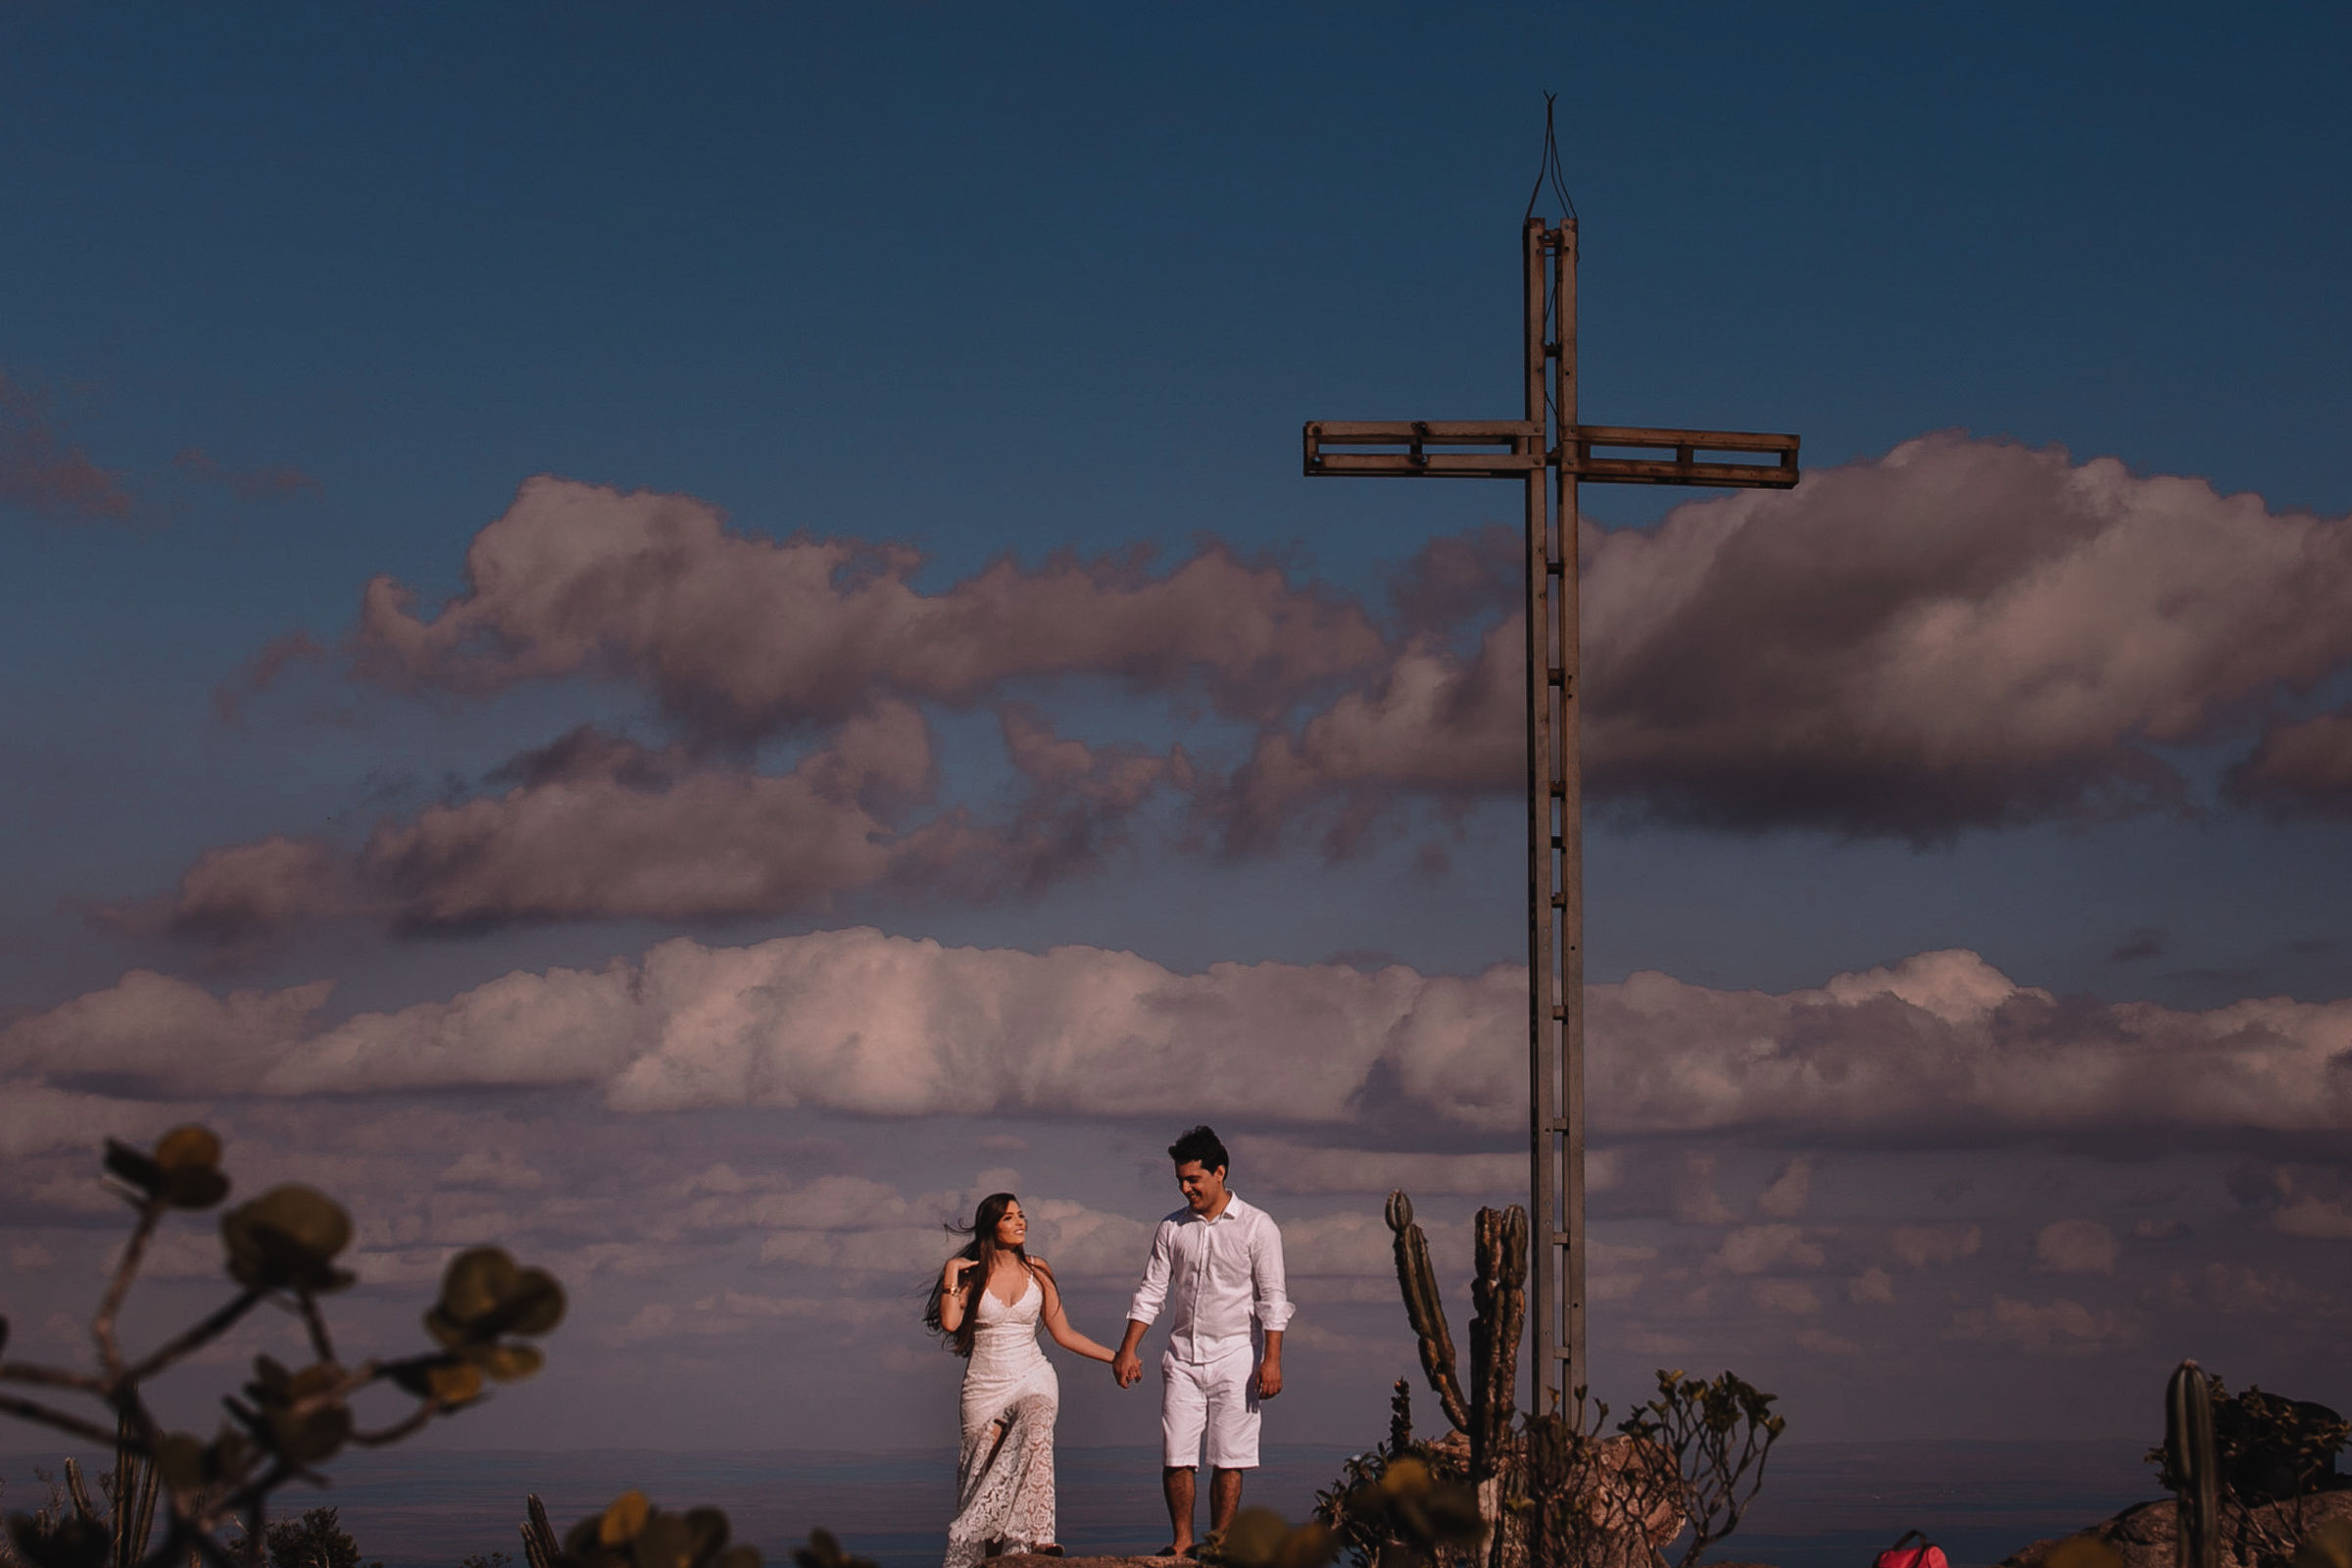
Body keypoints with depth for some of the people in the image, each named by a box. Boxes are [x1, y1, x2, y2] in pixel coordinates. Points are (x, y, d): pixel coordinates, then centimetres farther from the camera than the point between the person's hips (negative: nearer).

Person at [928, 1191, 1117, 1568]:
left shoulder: (1036, 1270, 8)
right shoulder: (972, 1273, 3)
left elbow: (1063, 1333, 13)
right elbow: (949, 1322, -14)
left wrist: (1113, 1356, 10)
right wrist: (951, 1274, -11)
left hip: (1032, 1379, 0)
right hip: (985, 1384, 0)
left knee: (1035, 1431, -32)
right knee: (984, 1474, -6)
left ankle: (1038, 1536, -38)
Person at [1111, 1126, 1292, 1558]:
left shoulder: (1257, 1227, -2)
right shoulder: (1172, 1228, 8)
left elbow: (1272, 1299, -6)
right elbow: (1151, 1292, 11)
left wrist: (1272, 1359, -14)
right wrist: (1128, 1349, 3)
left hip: (1234, 1357, -3)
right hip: (1182, 1358, 3)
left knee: (1228, 1461, -2)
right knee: (1176, 1458, -1)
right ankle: (1181, 1543, 9)